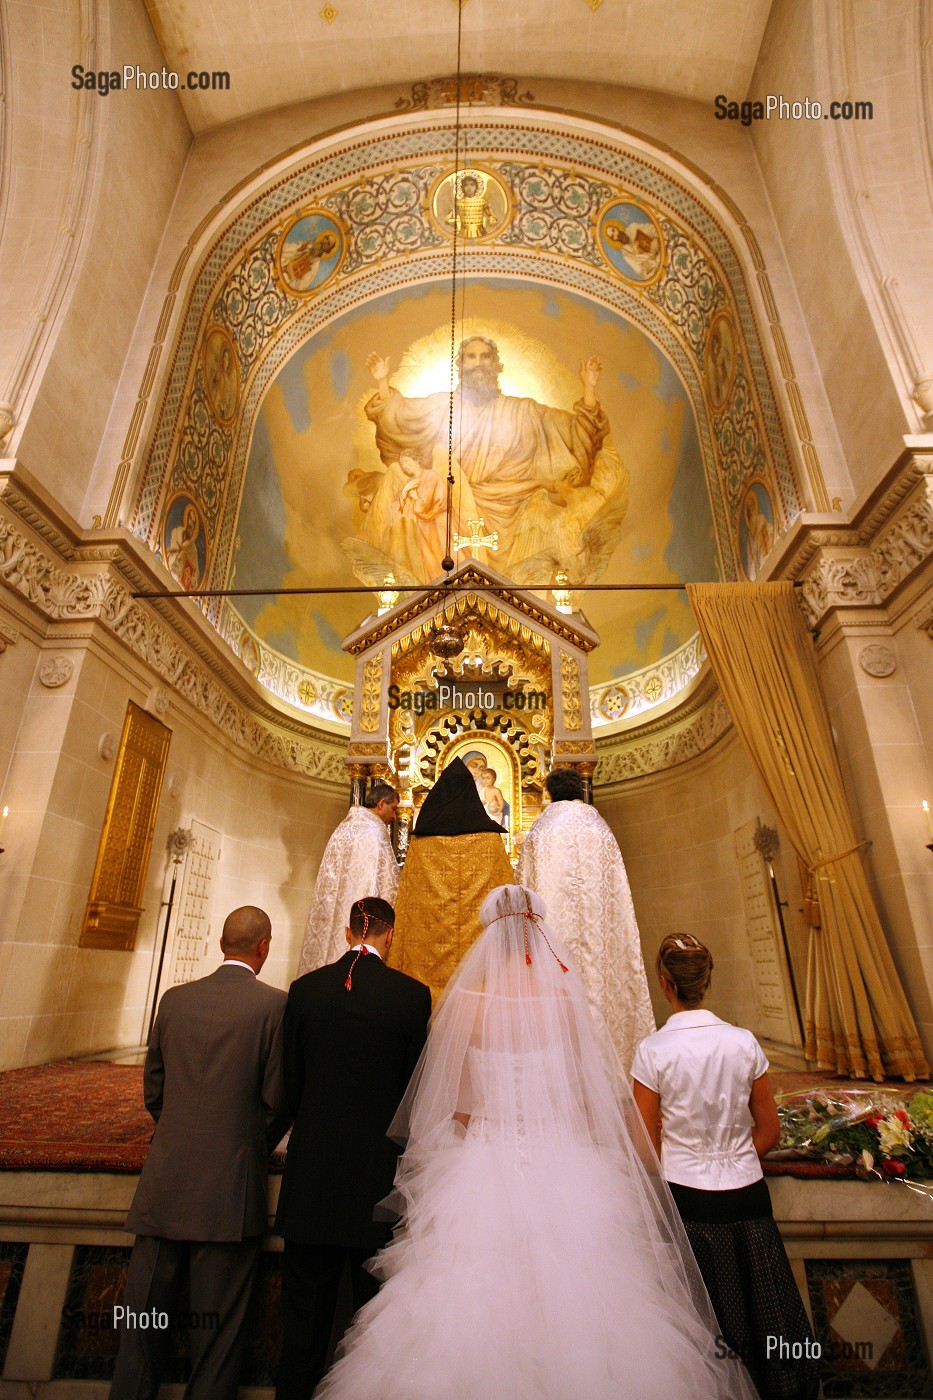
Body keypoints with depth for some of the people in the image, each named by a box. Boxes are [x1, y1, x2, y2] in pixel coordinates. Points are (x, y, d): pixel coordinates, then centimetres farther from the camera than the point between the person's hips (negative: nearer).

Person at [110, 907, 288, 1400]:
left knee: (145, 1313, 19)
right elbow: (278, 1099, -10)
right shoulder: (275, 1004, -14)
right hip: (230, 1188, -3)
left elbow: (153, 1087, 7)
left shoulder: (175, 999, -1)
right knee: (217, 1321, 12)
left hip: (164, 1182, 4)